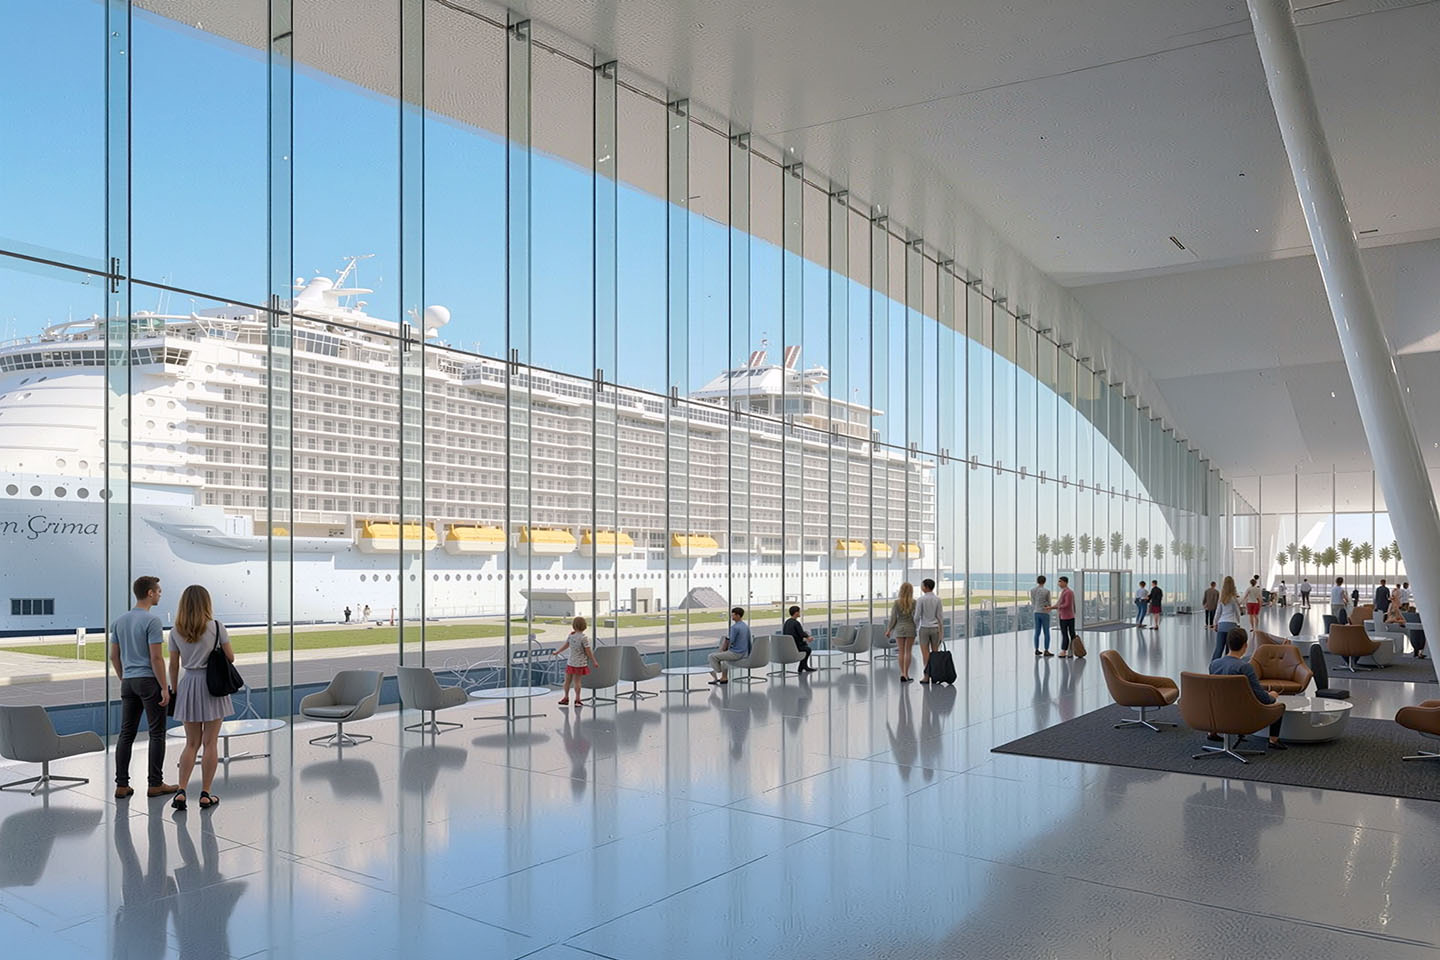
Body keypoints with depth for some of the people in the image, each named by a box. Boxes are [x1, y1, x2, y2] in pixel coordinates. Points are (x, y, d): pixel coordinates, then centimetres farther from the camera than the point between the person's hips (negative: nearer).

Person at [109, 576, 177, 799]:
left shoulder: (119, 621, 10)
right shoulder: (152, 620, -14)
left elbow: (114, 656, 13)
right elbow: (156, 657, -17)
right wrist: (164, 687, -13)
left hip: (128, 682, 7)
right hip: (149, 682, -7)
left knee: (126, 734, 8)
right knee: (156, 733, 0)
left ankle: (122, 785, 8)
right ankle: (155, 784, 3)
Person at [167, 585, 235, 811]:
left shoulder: (175, 631, 2)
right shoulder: (216, 627, -7)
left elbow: (173, 665, 4)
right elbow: (230, 658, -3)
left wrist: (174, 690, 14)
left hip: (188, 685, 3)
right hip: (213, 685, -3)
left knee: (191, 743, 13)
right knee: (210, 743, 3)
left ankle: (181, 792, 4)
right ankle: (205, 794, 6)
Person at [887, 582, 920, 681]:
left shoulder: (896, 603, -5)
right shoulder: (914, 603, -7)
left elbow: (893, 618, -4)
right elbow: (915, 617, -7)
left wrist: (889, 630, 5)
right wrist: (919, 629, 5)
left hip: (899, 628, 1)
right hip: (910, 628, -1)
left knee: (901, 652, 8)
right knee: (908, 652, 5)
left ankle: (902, 674, 6)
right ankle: (906, 674, 3)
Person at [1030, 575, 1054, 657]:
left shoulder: (1032, 590, -2)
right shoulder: (1047, 590, -13)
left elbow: (1032, 603, 4)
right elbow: (1049, 603, -3)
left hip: (1036, 613, 5)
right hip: (1045, 613, -5)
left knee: (1037, 632, 11)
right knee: (1046, 633, 1)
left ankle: (1037, 650, 14)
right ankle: (1046, 651, -1)